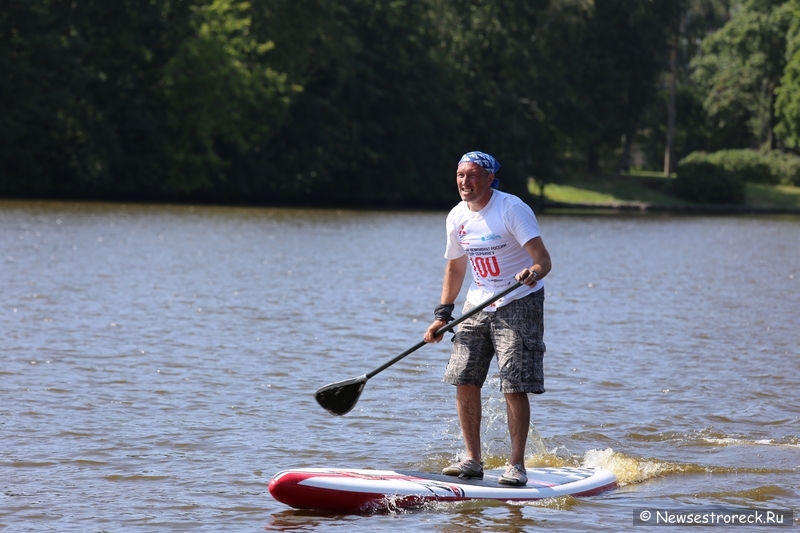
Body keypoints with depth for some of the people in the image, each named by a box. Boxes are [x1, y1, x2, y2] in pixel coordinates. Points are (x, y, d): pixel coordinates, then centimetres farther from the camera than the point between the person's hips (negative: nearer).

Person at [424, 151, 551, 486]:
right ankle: (473, 461, 12)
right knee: (464, 382, 1)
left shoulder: (512, 209, -16)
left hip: (519, 304, -6)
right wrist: (442, 314, 12)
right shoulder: (457, 217, 4)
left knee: (514, 388, -10)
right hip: (478, 305, 6)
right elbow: (455, 267, 17)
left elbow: (543, 260, -23)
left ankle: (517, 465, -3)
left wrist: (532, 273, -46)